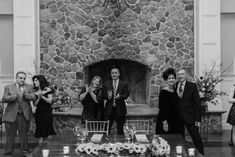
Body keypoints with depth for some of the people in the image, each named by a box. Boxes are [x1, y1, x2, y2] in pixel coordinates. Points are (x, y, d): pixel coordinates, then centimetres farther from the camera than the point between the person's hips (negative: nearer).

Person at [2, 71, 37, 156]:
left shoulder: (29, 87, 10)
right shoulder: (8, 87, 7)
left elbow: (33, 97, -4)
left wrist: (24, 94, -20)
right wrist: (15, 96, -17)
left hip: (24, 115, 1)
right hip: (11, 115, -1)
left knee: (24, 135, 8)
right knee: (10, 135, 4)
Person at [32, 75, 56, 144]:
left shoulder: (47, 90, -1)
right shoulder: (35, 91, 7)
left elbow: (50, 101, -6)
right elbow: (34, 104, 2)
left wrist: (42, 96, -16)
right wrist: (38, 98, -15)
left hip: (47, 113, -2)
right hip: (39, 113, 3)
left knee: (48, 134, -4)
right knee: (40, 136, 3)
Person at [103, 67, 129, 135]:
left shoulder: (124, 84, 3)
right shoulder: (107, 84, 8)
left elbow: (126, 95, -4)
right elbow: (104, 96, 3)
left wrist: (120, 96, -24)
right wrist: (108, 96, -20)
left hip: (120, 109, -1)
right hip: (109, 109, 1)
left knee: (120, 128, 6)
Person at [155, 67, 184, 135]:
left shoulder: (175, 91, 11)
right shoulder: (163, 92, -12)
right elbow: (162, 108, -16)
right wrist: (164, 122, -21)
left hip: (175, 122, 8)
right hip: (167, 122, -7)